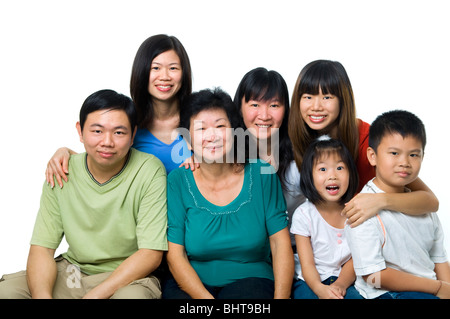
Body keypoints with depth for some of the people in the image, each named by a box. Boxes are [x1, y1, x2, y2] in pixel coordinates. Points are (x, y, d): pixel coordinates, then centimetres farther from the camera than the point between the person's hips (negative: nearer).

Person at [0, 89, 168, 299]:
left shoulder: (149, 170, -15)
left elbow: (151, 254, -16)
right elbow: (42, 248, -5)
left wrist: (94, 295, -25)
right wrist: (42, 295, -26)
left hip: (131, 276, -3)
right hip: (73, 270, 4)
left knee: (131, 295, -37)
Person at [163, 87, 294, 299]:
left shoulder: (261, 174, 2)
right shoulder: (177, 182, 0)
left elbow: (280, 243, 1)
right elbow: (175, 255, -3)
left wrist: (281, 297, -11)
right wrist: (205, 297, -17)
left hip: (250, 280, 0)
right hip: (191, 284, 1)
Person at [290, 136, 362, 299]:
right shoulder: (304, 214, -6)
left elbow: (355, 259, 2)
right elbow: (307, 264, -7)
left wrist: (340, 284, -17)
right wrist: (320, 289, -27)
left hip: (344, 280, 1)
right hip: (310, 281, -1)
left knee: (355, 296, -26)